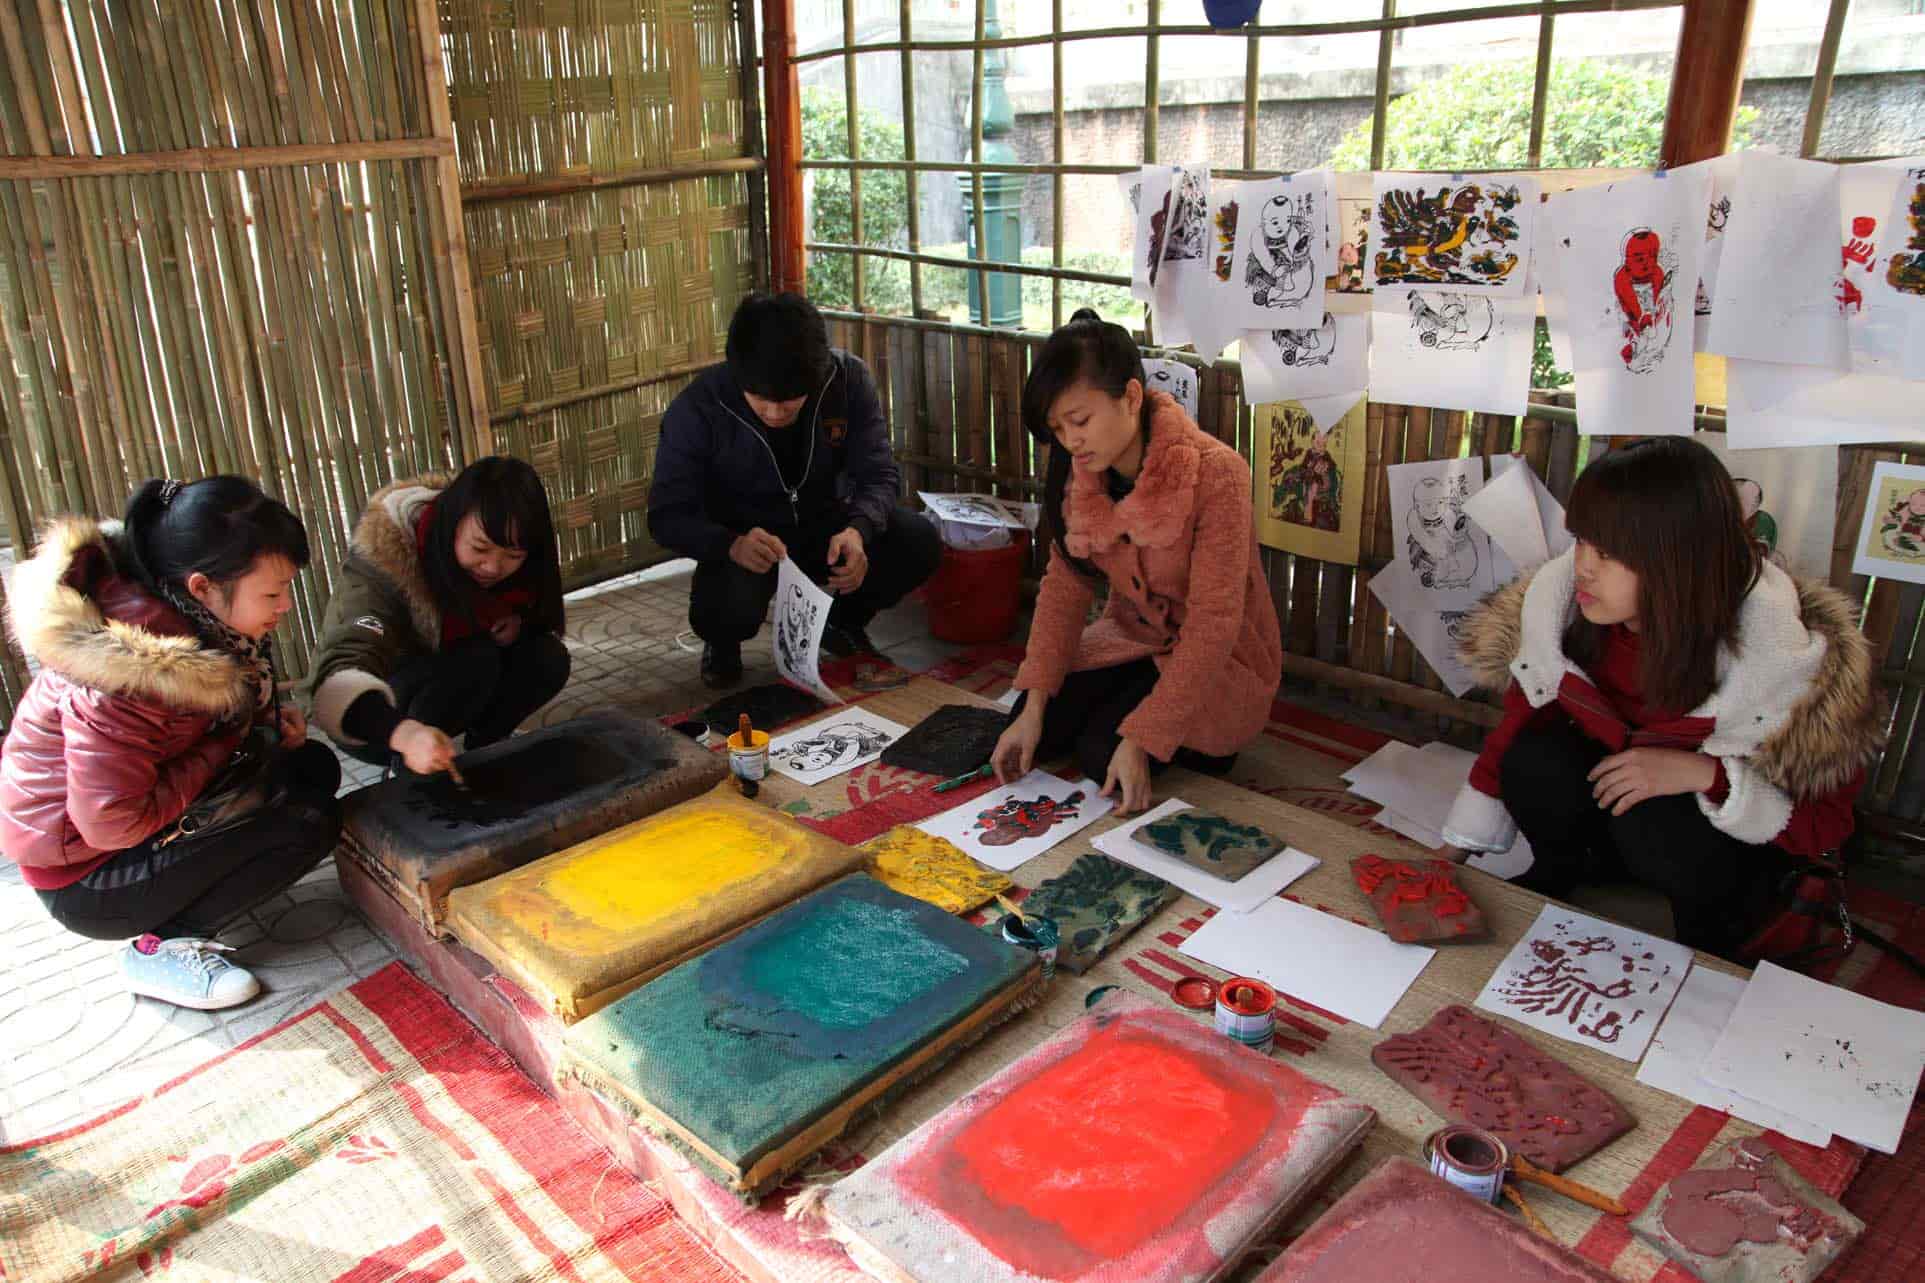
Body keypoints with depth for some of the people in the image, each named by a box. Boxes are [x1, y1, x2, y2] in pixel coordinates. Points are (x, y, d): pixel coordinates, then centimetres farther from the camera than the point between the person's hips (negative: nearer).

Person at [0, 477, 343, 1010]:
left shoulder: (192, 615, -7)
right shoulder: (128, 671, -33)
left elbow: (220, 708, 14)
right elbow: (112, 822, -30)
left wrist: (268, 716, -7)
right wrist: (224, 746, -21)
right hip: (87, 874, -8)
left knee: (313, 769, 0)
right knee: (309, 822, -19)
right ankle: (162, 948, -5)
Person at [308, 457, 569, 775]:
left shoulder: (519, 564, -15)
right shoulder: (386, 558, -33)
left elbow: (542, 620, 6)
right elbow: (341, 672, -45)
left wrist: (520, 622, -21)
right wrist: (401, 731, -66)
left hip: (459, 700, 6)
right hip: (379, 723, -5)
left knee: (548, 657, -20)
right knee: (476, 659, -32)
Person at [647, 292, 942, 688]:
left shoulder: (848, 378, -17)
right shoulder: (696, 410, -22)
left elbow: (879, 474, -14)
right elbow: (667, 514, -19)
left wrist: (858, 529, -38)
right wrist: (732, 545, -42)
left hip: (826, 525, 3)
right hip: (743, 543, -3)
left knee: (920, 543, -23)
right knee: (726, 613, -35)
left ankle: (841, 623, 9)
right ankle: (723, 643, 7)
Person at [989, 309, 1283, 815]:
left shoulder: (1216, 474, -29)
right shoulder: (1080, 471, -10)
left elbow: (1213, 623, -29)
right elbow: (1064, 584, -9)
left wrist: (1142, 739, -30)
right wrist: (1033, 708, -17)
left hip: (1219, 658, -6)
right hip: (1133, 635, 6)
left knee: (1102, 754, -21)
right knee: (1039, 736, -10)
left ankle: (1207, 737, 7)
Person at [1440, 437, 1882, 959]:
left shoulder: (1781, 661, -30)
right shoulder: (1559, 597, -22)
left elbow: (1825, 822, -17)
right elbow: (1519, 724, -7)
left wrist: (1704, 774, -35)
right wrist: (1453, 853, -7)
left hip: (1735, 836, -3)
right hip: (1609, 783, 3)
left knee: (1653, 822, -33)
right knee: (1537, 765, -27)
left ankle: (1709, 942, -1)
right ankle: (1562, 873, 5)